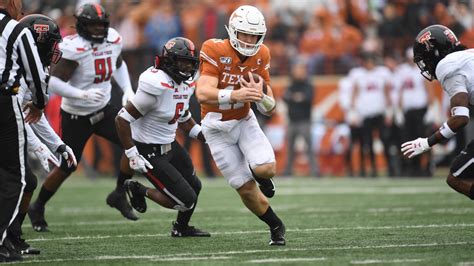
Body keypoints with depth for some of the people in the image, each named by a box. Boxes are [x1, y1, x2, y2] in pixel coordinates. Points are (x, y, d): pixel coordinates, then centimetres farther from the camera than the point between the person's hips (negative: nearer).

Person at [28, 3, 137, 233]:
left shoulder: (113, 40, -3)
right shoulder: (73, 48, -24)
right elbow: (54, 82, -24)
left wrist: (128, 91, 6)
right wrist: (83, 95, -33)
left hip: (103, 110, 6)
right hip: (76, 116, -6)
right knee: (66, 167, 3)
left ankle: (119, 195, 4)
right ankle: (37, 208, 25)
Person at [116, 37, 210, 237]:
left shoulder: (186, 84, 0)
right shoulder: (156, 87, -28)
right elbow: (122, 120, -25)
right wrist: (132, 156, -23)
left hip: (169, 145, 9)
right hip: (149, 152, -9)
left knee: (194, 187, 19)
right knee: (186, 200, -7)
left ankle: (182, 228, 43)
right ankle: (139, 191, 13)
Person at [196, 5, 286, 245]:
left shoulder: (260, 56, -8)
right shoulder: (216, 51, -22)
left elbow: (271, 110, -4)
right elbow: (203, 94, -36)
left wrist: (259, 96, -27)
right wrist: (234, 95, -52)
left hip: (244, 120, 3)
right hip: (217, 128, -3)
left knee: (266, 169, -22)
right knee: (246, 189, -3)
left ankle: (258, 173, 15)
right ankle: (276, 226, 21)